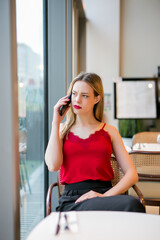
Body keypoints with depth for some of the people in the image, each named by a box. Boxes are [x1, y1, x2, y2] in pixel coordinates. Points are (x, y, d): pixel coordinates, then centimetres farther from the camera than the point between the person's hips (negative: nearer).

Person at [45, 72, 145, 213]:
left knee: (133, 204, -35)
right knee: (131, 206, -34)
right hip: (73, 200, -3)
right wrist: (56, 122, 2)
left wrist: (105, 196, -11)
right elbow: (53, 166, -4)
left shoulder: (109, 131, 16)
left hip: (105, 194, 4)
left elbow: (132, 174, 7)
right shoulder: (62, 130, 17)